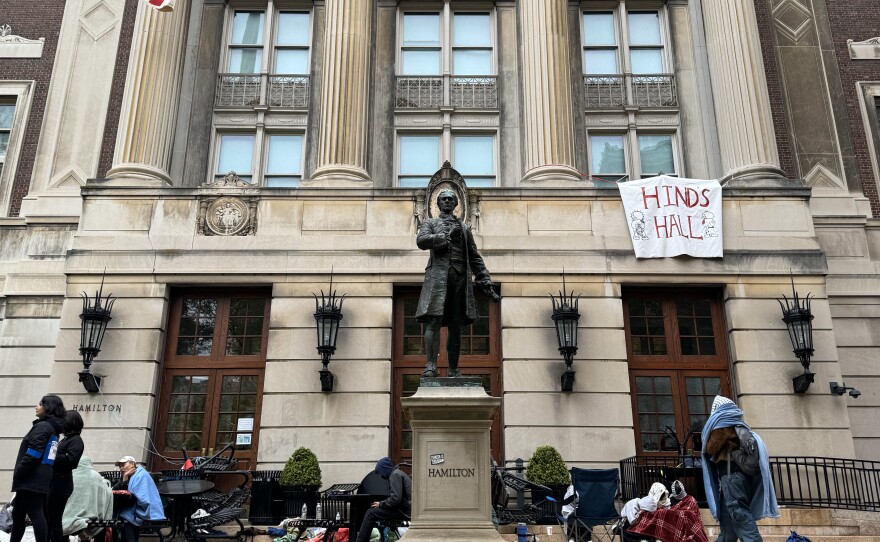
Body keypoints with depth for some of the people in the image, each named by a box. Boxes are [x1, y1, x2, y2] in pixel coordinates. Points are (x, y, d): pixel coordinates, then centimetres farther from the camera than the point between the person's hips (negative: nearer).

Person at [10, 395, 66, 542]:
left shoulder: (42, 426, -11)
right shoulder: (53, 429, 18)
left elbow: (33, 454, -20)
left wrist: (18, 473, -12)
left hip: (32, 479, -10)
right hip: (41, 479, 10)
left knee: (35, 515, -9)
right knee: (18, 514, 17)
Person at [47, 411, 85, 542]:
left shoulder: (76, 440, -10)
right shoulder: (66, 439, 17)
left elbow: (70, 460, -22)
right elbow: (59, 457, 15)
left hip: (61, 483, -9)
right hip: (54, 482, 9)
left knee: (54, 520, -3)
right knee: (47, 518, 15)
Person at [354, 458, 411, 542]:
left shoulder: (395, 475, -12)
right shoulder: (398, 473, 19)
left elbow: (396, 498, -21)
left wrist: (381, 504, -8)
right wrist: (382, 503, 11)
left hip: (404, 510, -10)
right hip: (407, 507, 10)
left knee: (371, 513, -11)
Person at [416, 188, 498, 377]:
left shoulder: (464, 228, 26)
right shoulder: (430, 223, 17)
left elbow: (475, 257, 22)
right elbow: (421, 241, -5)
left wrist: (486, 282, 14)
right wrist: (446, 237, -8)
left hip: (461, 277, 3)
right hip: (438, 275, -3)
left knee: (456, 325, 2)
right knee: (434, 321, -14)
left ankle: (453, 370, 5)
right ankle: (431, 365, -15)